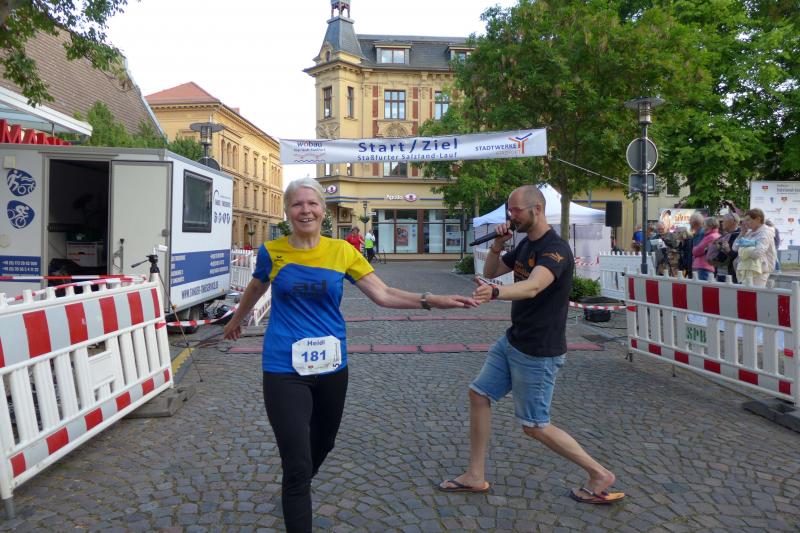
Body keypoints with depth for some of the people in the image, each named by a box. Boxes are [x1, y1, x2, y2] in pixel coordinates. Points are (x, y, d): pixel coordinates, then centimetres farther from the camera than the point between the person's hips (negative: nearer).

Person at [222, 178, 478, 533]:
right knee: (297, 465, -5)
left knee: (322, 445, 24)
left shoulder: (342, 251, -4)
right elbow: (255, 289, 15)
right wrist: (236, 320, 31)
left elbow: (382, 294, -5)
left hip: (331, 367, 3)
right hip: (284, 370, -3)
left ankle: (295, 493, 56)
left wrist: (431, 301, -16)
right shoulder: (271, 251, -5)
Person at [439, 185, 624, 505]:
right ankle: (475, 476, 23)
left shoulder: (555, 249, -21)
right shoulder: (525, 244, 8)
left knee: (534, 426, 1)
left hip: (538, 351, -9)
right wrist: (497, 245, -4)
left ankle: (599, 475, 19)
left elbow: (533, 286, -40)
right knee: (479, 395, 10)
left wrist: (494, 293, -59)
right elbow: (490, 272, 15)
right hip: (512, 341, 9)